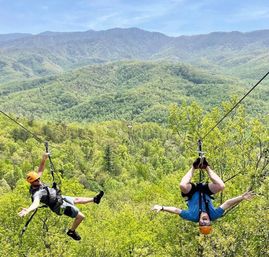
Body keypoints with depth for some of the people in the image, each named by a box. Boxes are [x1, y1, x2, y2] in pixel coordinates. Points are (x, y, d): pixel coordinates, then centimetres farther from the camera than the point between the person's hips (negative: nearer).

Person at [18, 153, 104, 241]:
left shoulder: (38, 183, -7)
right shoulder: (36, 193, -33)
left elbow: (40, 170, -2)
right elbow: (35, 203, -51)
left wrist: (44, 159, -15)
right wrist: (27, 210, -72)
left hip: (61, 198, 10)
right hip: (60, 206, -10)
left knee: (77, 199, 29)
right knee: (81, 216, -3)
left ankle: (94, 199, 50)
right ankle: (71, 231, 19)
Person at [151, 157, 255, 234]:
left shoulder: (193, 216, -36)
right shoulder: (214, 215, -32)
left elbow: (176, 210, -36)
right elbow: (227, 204, -31)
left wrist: (161, 207, -47)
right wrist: (242, 197, -37)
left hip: (193, 194, -1)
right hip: (205, 193, 1)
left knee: (183, 186, -36)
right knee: (221, 186, -26)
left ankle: (194, 167, -10)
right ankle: (206, 167, -6)